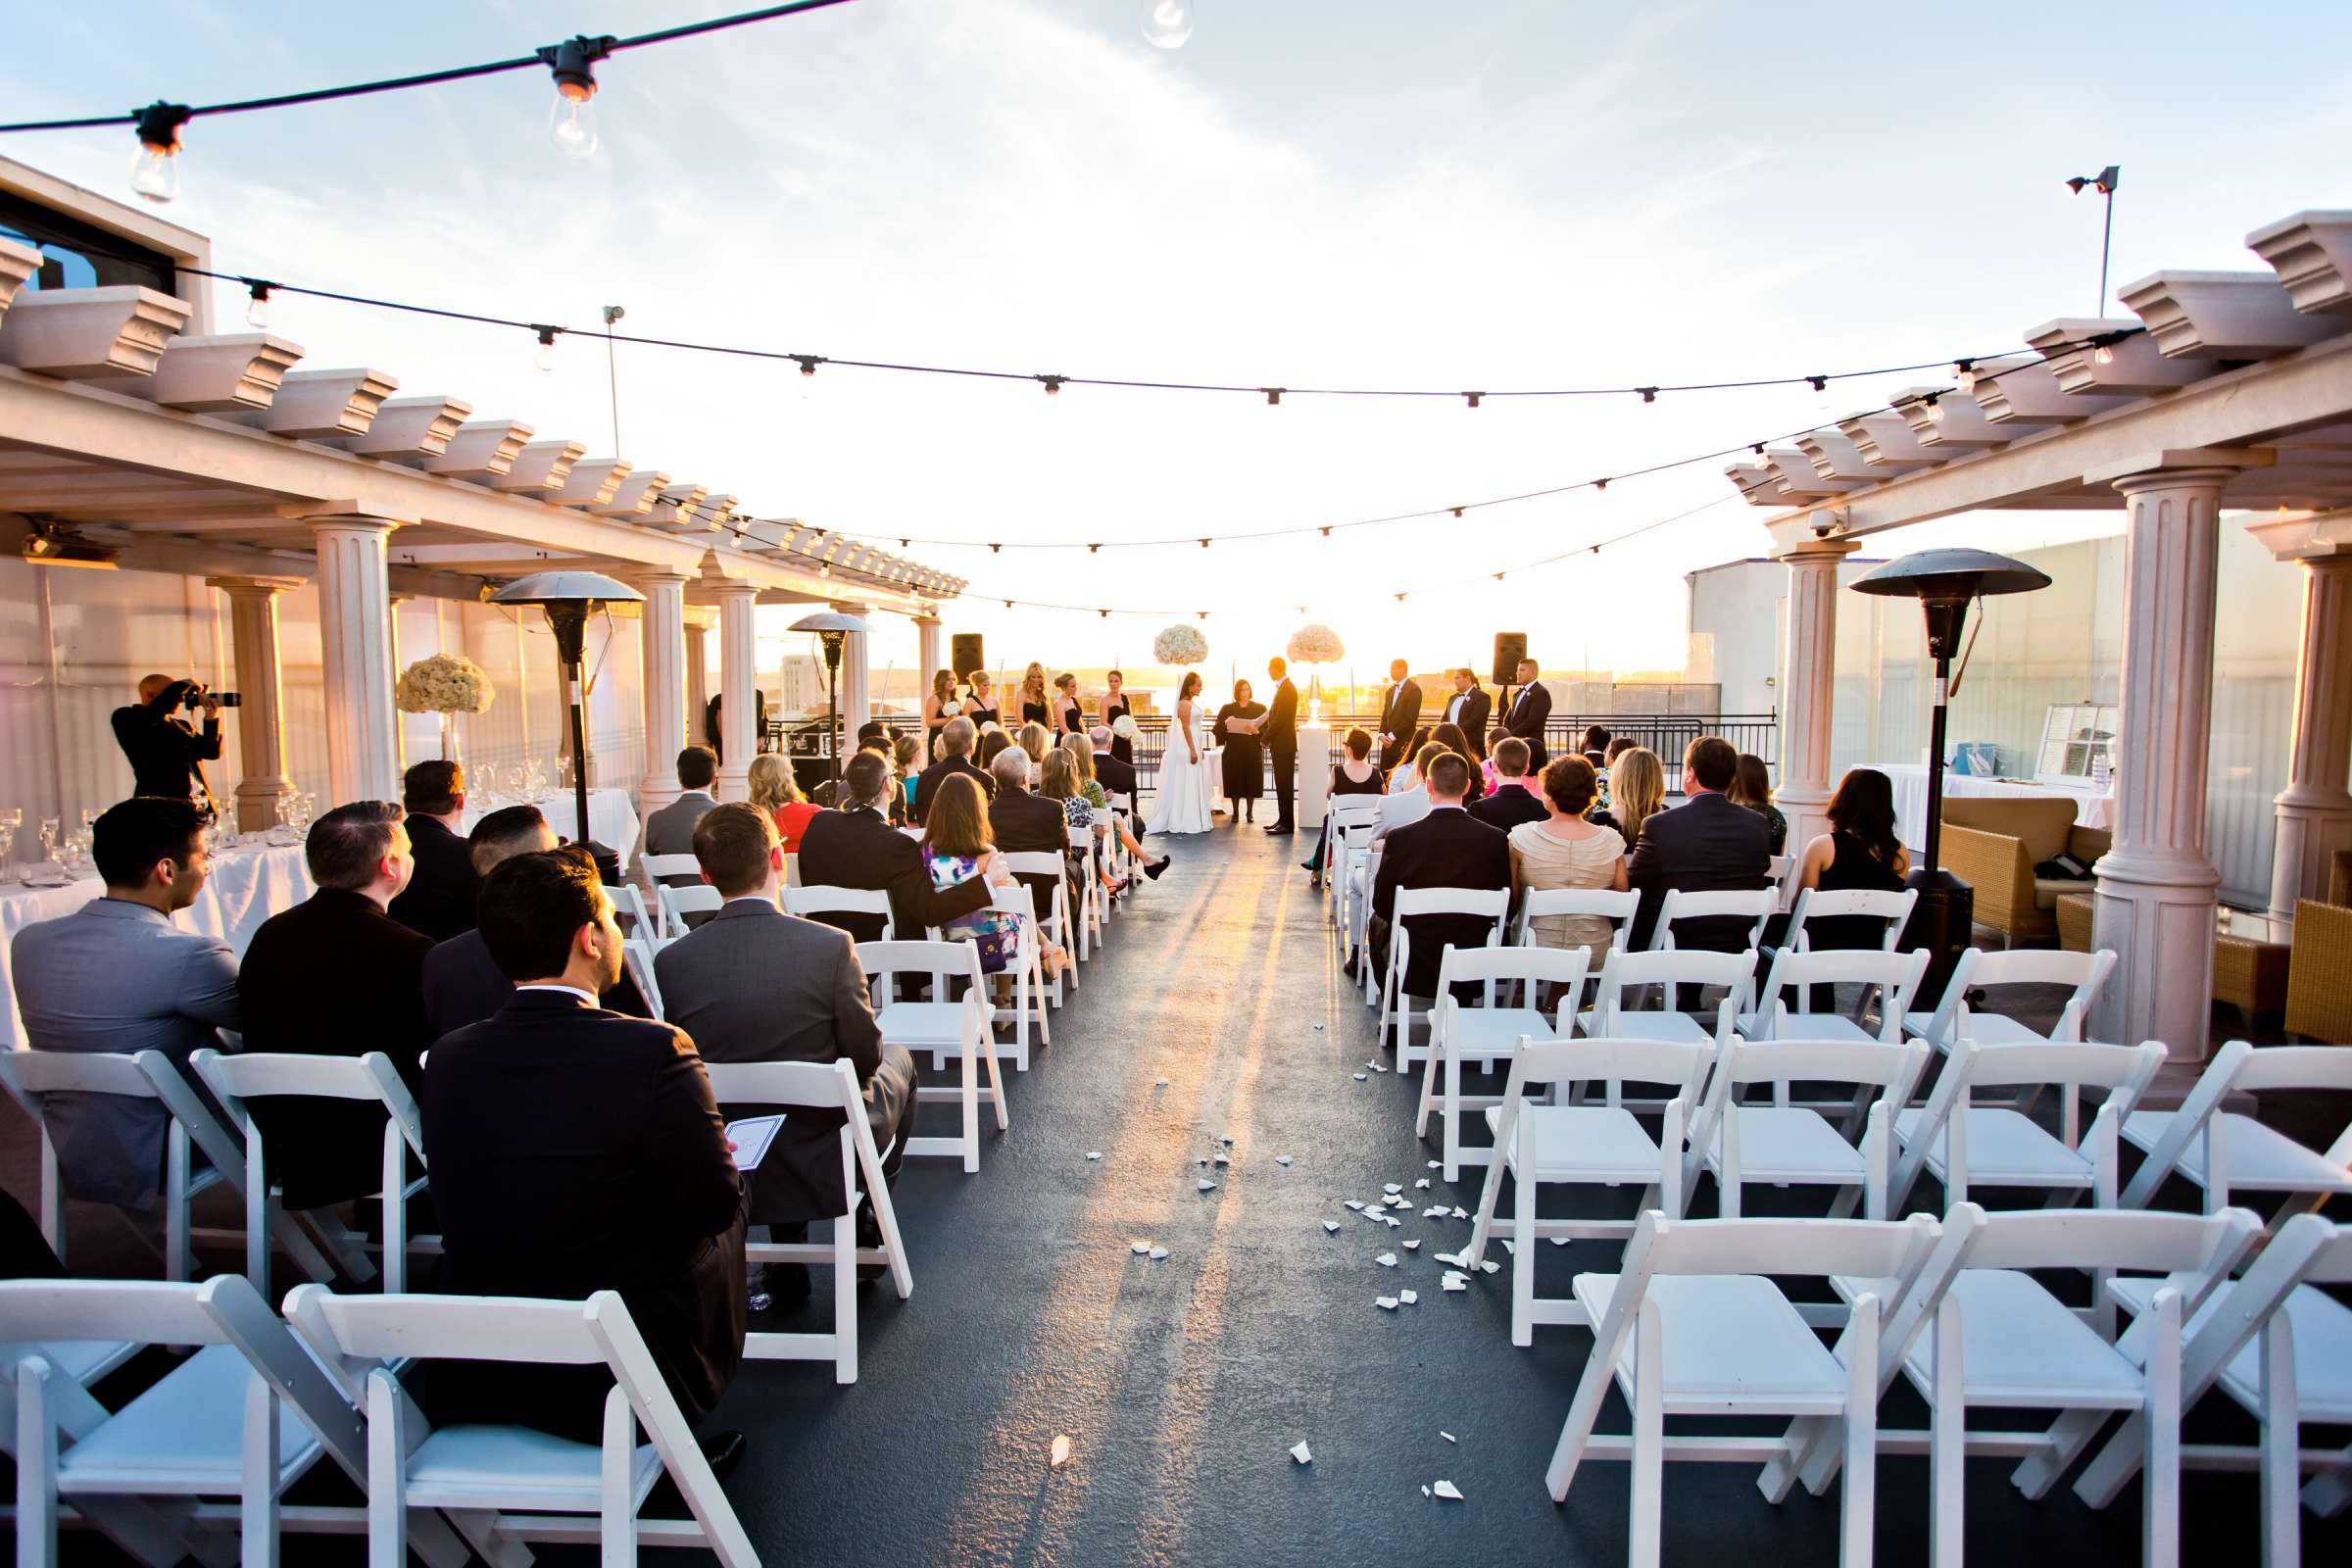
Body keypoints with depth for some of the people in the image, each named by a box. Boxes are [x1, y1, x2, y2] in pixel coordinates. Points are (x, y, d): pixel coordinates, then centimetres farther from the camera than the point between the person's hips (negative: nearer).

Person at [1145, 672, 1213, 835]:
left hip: (1192, 746, 10)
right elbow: (1185, 727, -18)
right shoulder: (1184, 704, -13)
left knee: (1192, 784, 11)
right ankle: (1186, 822, -3)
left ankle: (1192, 820, 15)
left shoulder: (1190, 703, 16)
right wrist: (1192, 750, -21)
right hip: (1187, 748, -10)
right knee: (1186, 784, -6)